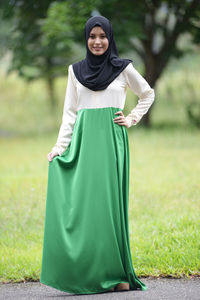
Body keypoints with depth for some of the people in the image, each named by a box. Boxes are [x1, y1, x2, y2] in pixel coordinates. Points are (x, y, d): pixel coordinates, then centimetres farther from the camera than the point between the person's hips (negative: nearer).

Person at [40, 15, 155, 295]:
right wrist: (60, 145, 2)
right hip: (83, 140, 2)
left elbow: (147, 94, 19)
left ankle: (117, 274, -2)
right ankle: (88, 274, -1)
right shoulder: (76, 70, 12)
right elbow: (69, 111, 11)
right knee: (82, 203, -4)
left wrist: (132, 119, 6)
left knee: (110, 201, -6)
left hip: (111, 139, -2)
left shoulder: (123, 68, 6)